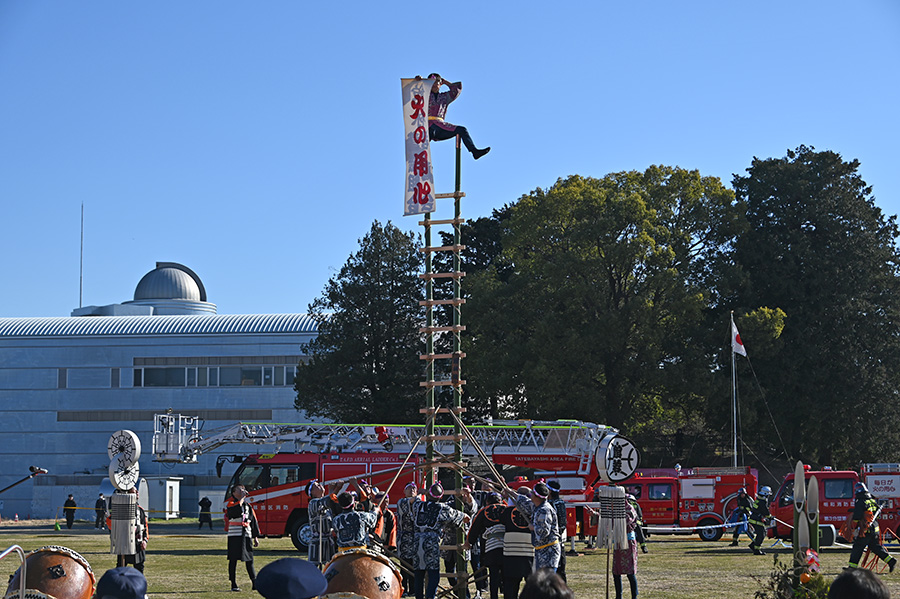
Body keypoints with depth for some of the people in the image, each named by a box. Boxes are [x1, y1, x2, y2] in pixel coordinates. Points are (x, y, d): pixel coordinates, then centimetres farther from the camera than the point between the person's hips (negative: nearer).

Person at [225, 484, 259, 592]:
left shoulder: (248, 505, 17)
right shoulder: (230, 503, 2)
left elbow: (253, 521, 19)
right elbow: (235, 510, -23)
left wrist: (256, 537, 15)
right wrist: (241, 498, -13)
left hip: (247, 535, 4)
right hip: (234, 535, -4)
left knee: (249, 560, 3)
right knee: (233, 559, -1)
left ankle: (254, 583, 5)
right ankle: (234, 584, 3)